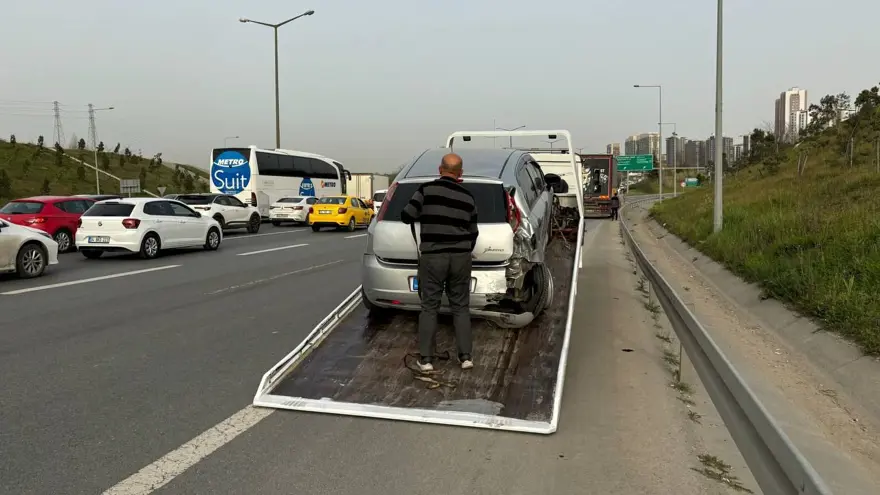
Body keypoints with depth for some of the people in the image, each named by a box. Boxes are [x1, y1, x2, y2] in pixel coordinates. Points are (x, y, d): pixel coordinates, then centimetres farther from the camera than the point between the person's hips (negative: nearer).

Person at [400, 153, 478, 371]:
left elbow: (406, 216, -4)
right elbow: (473, 232, 14)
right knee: (461, 307, 11)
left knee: (429, 307, 5)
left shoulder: (427, 189, -6)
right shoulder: (467, 197, 7)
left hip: (433, 256, -3)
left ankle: (425, 359, 8)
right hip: (460, 256, 3)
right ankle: (466, 357, 12)